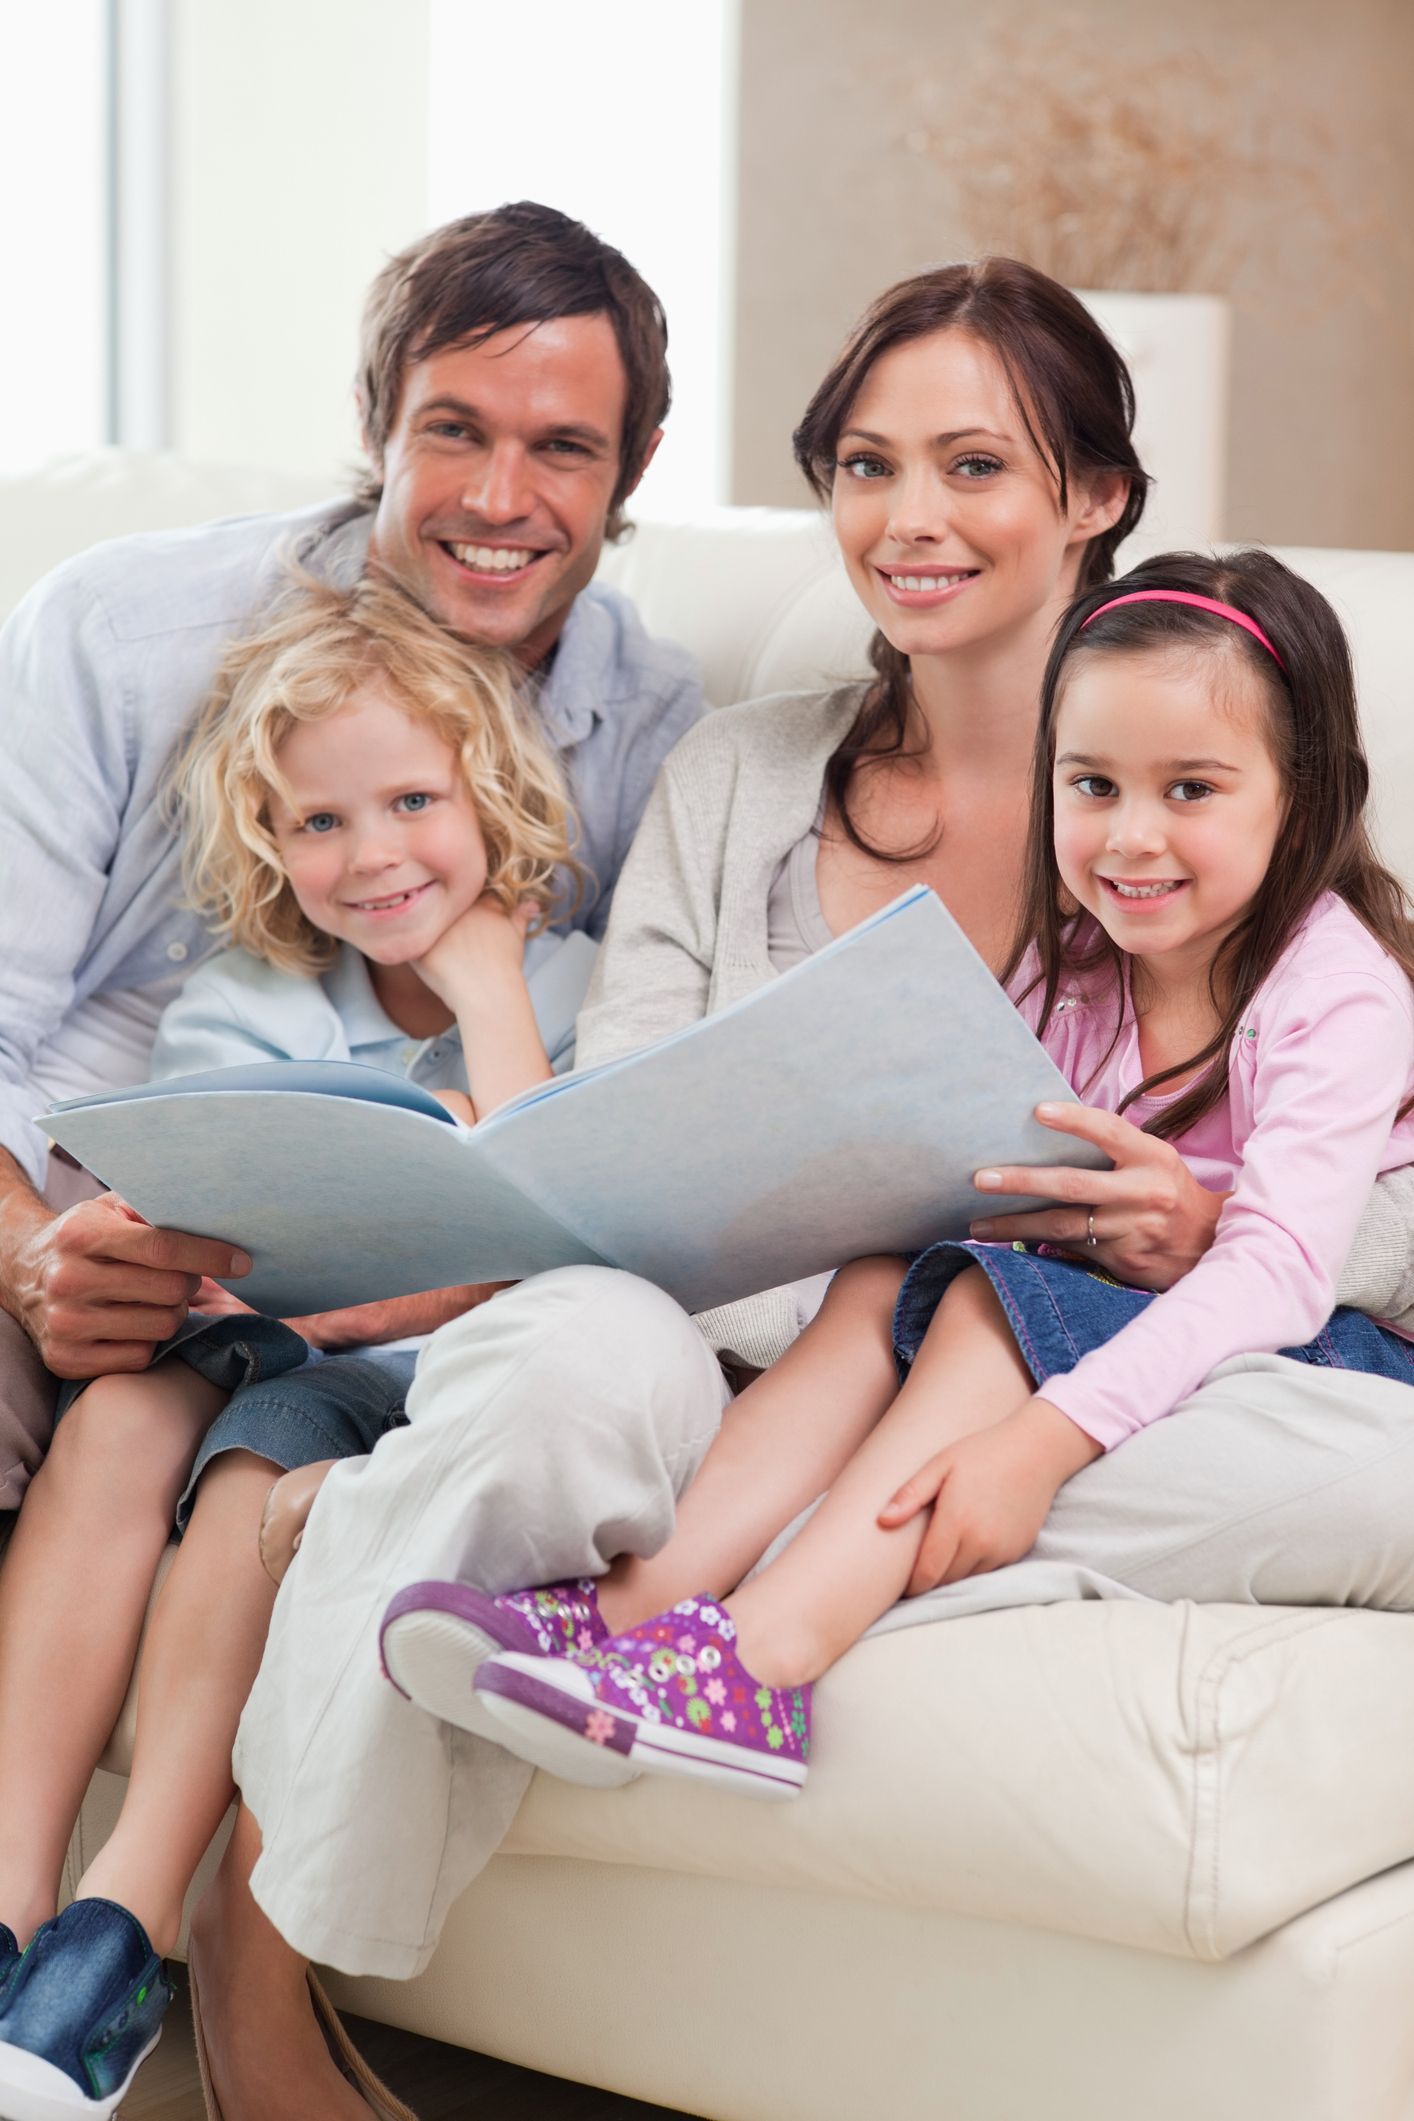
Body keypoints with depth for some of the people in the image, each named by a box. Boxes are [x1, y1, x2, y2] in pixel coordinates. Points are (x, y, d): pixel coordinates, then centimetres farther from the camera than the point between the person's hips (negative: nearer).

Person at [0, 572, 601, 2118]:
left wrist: (482, 989, -8)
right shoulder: (241, 1012, 11)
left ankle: (128, 1918, -37)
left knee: (269, 1438, -32)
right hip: (275, 1347, 4)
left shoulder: (572, 990, 2)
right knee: (127, 1404, -27)